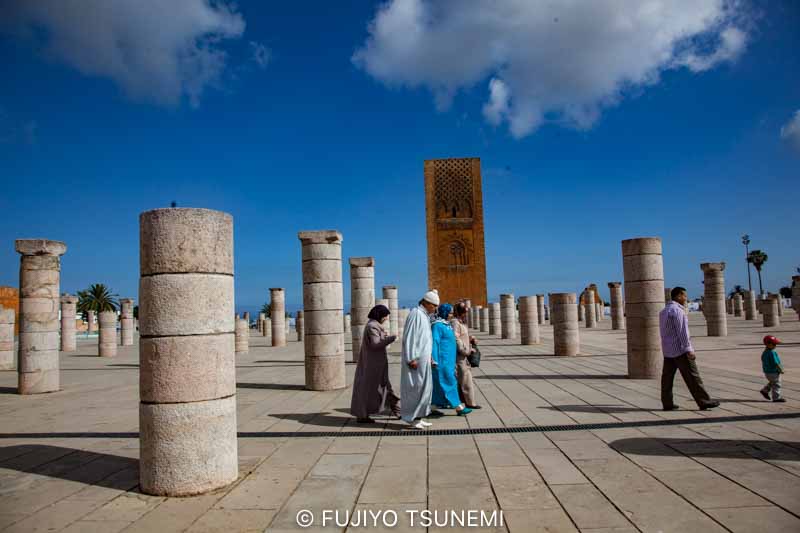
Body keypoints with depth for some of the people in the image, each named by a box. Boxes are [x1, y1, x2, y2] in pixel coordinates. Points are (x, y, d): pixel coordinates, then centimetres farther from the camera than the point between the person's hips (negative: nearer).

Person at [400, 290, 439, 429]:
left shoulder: (425, 316, 17)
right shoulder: (416, 314, -13)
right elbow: (410, 337, -18)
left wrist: (429, 357, 17)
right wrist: (412, 359, -21)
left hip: (424, 359, 10)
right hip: (416, 359, -10)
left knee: (425, 387, 11)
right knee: (415, 387, -4)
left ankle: (418, 417, 18)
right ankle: (411, 418, 5)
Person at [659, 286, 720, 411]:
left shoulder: (663, 311, 16)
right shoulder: (677, 310, -13)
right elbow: (682, 332, -19)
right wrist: (688, 349, -19)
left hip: (667, 350, 9)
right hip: (680, 350, -9)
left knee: (667, 376, 5)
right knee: (692, 377, -3)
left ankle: (667, 403, 6)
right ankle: (704, 401, 1)